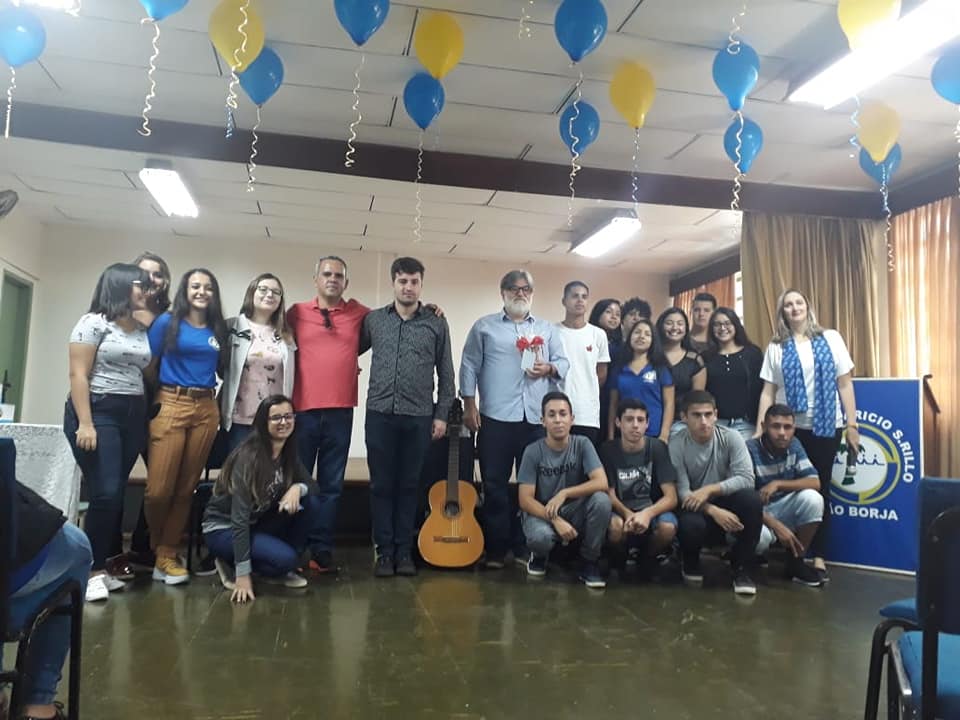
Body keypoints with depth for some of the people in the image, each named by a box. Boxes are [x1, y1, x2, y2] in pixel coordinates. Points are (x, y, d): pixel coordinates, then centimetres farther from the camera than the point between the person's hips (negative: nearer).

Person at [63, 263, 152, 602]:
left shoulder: (143, 331, 14)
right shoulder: (94, 323, -4)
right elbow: (78, 375, -10)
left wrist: (147, 416, 7)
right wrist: (84, 423, -17)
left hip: (133, 417, 6)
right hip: (98, 412, -6)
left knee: (116, 495, 7)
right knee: (105, 494, -11)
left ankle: (106, 565, 16)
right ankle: (92, 570, 0)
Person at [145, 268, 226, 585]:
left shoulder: (218, 329, 12)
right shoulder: (167, 322, 2)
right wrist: (149, 402, -2)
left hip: (206, 409, 4)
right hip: (170, 405, -4)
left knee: (187, 487, 7)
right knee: (159, 488, -5)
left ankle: (167, 555, 17)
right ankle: (149, 551, 20)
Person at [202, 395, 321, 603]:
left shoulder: (289, 452, -5)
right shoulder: (248, 456, -26)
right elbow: (240, 518, -27)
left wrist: (297, 488, -25)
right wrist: (243, 574, -29)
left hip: (258, 523, 7)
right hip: (223, 528, -7)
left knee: (311, 504, -14)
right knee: (285, 558, -28)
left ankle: (280, 571, 1)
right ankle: (231, 564, 0)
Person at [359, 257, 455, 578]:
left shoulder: (437, 325, 5)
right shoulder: (373, 320, 7)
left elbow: (446, 374, 6)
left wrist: (442, 414, 2)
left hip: (419, 418, 0)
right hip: (380, 415, 1)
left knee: (409, 485, 7)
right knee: (381, 485, 5)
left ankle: (404, 550, 17)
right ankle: (384, 550, 15)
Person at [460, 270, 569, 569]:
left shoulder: (548, 329, 16)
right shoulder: (484, 326, 8)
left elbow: (563, 362, 13)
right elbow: (469, 365, 4)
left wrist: (550, 369, -9)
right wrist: (469, 404, -4)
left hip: (538, 418, 3)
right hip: (496, 416, -2)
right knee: (494, 485, 1)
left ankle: (525, 548, 18)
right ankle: (495, 549, 11)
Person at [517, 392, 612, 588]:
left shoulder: (582, 444, -9)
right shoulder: (533, 452, -12)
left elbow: (602, 483, -20)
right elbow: (525, 500, -14)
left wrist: (564, 493, -28)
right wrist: (556, 520, -27)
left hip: (575, 512, 2)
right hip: (542, 513, -2)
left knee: (602, 500, -29)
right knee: (540, 537, -37)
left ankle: (589, 563, -7)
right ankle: (539, 556, 6)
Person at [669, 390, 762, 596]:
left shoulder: (731, 438, -11)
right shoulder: (676, 445, -15)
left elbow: (746, 478, -20)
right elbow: (681, 492, -20)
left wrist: (710, 489, -30)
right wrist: (713, 511, -34)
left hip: (726, 503, 2)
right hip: (697, 509, -1)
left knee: (751, 498, -31)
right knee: (691, 525, -36)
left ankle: (742, 568, -11)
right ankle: (690, 563, 4)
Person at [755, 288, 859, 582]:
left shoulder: (830, 338, 5)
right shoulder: (776, 347, 5)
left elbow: (845, 384, 4)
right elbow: (768, 391, 2)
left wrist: (852, 425, -1)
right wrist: (760, 430, -4)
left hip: (826, 426, 0)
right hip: (789, 427, 0)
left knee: (820, 490, 5)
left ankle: (818, 556, 14)